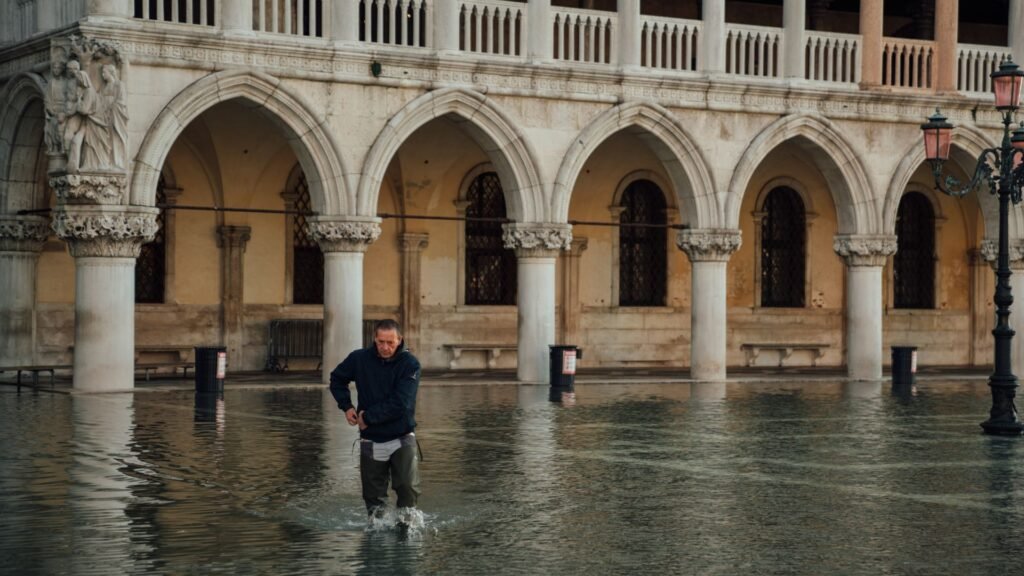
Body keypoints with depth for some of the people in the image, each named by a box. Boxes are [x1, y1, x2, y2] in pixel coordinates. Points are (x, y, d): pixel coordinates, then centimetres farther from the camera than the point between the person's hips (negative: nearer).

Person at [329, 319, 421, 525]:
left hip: (401, 438, -2)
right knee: (373, 496, 8)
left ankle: (405, 521, 0)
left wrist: (368, 417, -15)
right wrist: (346, 406, 2)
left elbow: (400, 404, -20)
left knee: (407, 486, -17)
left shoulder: (410, 364, -12)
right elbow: (337, 378, 15)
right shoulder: (360, 359, -4)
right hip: (371, 440, 2)